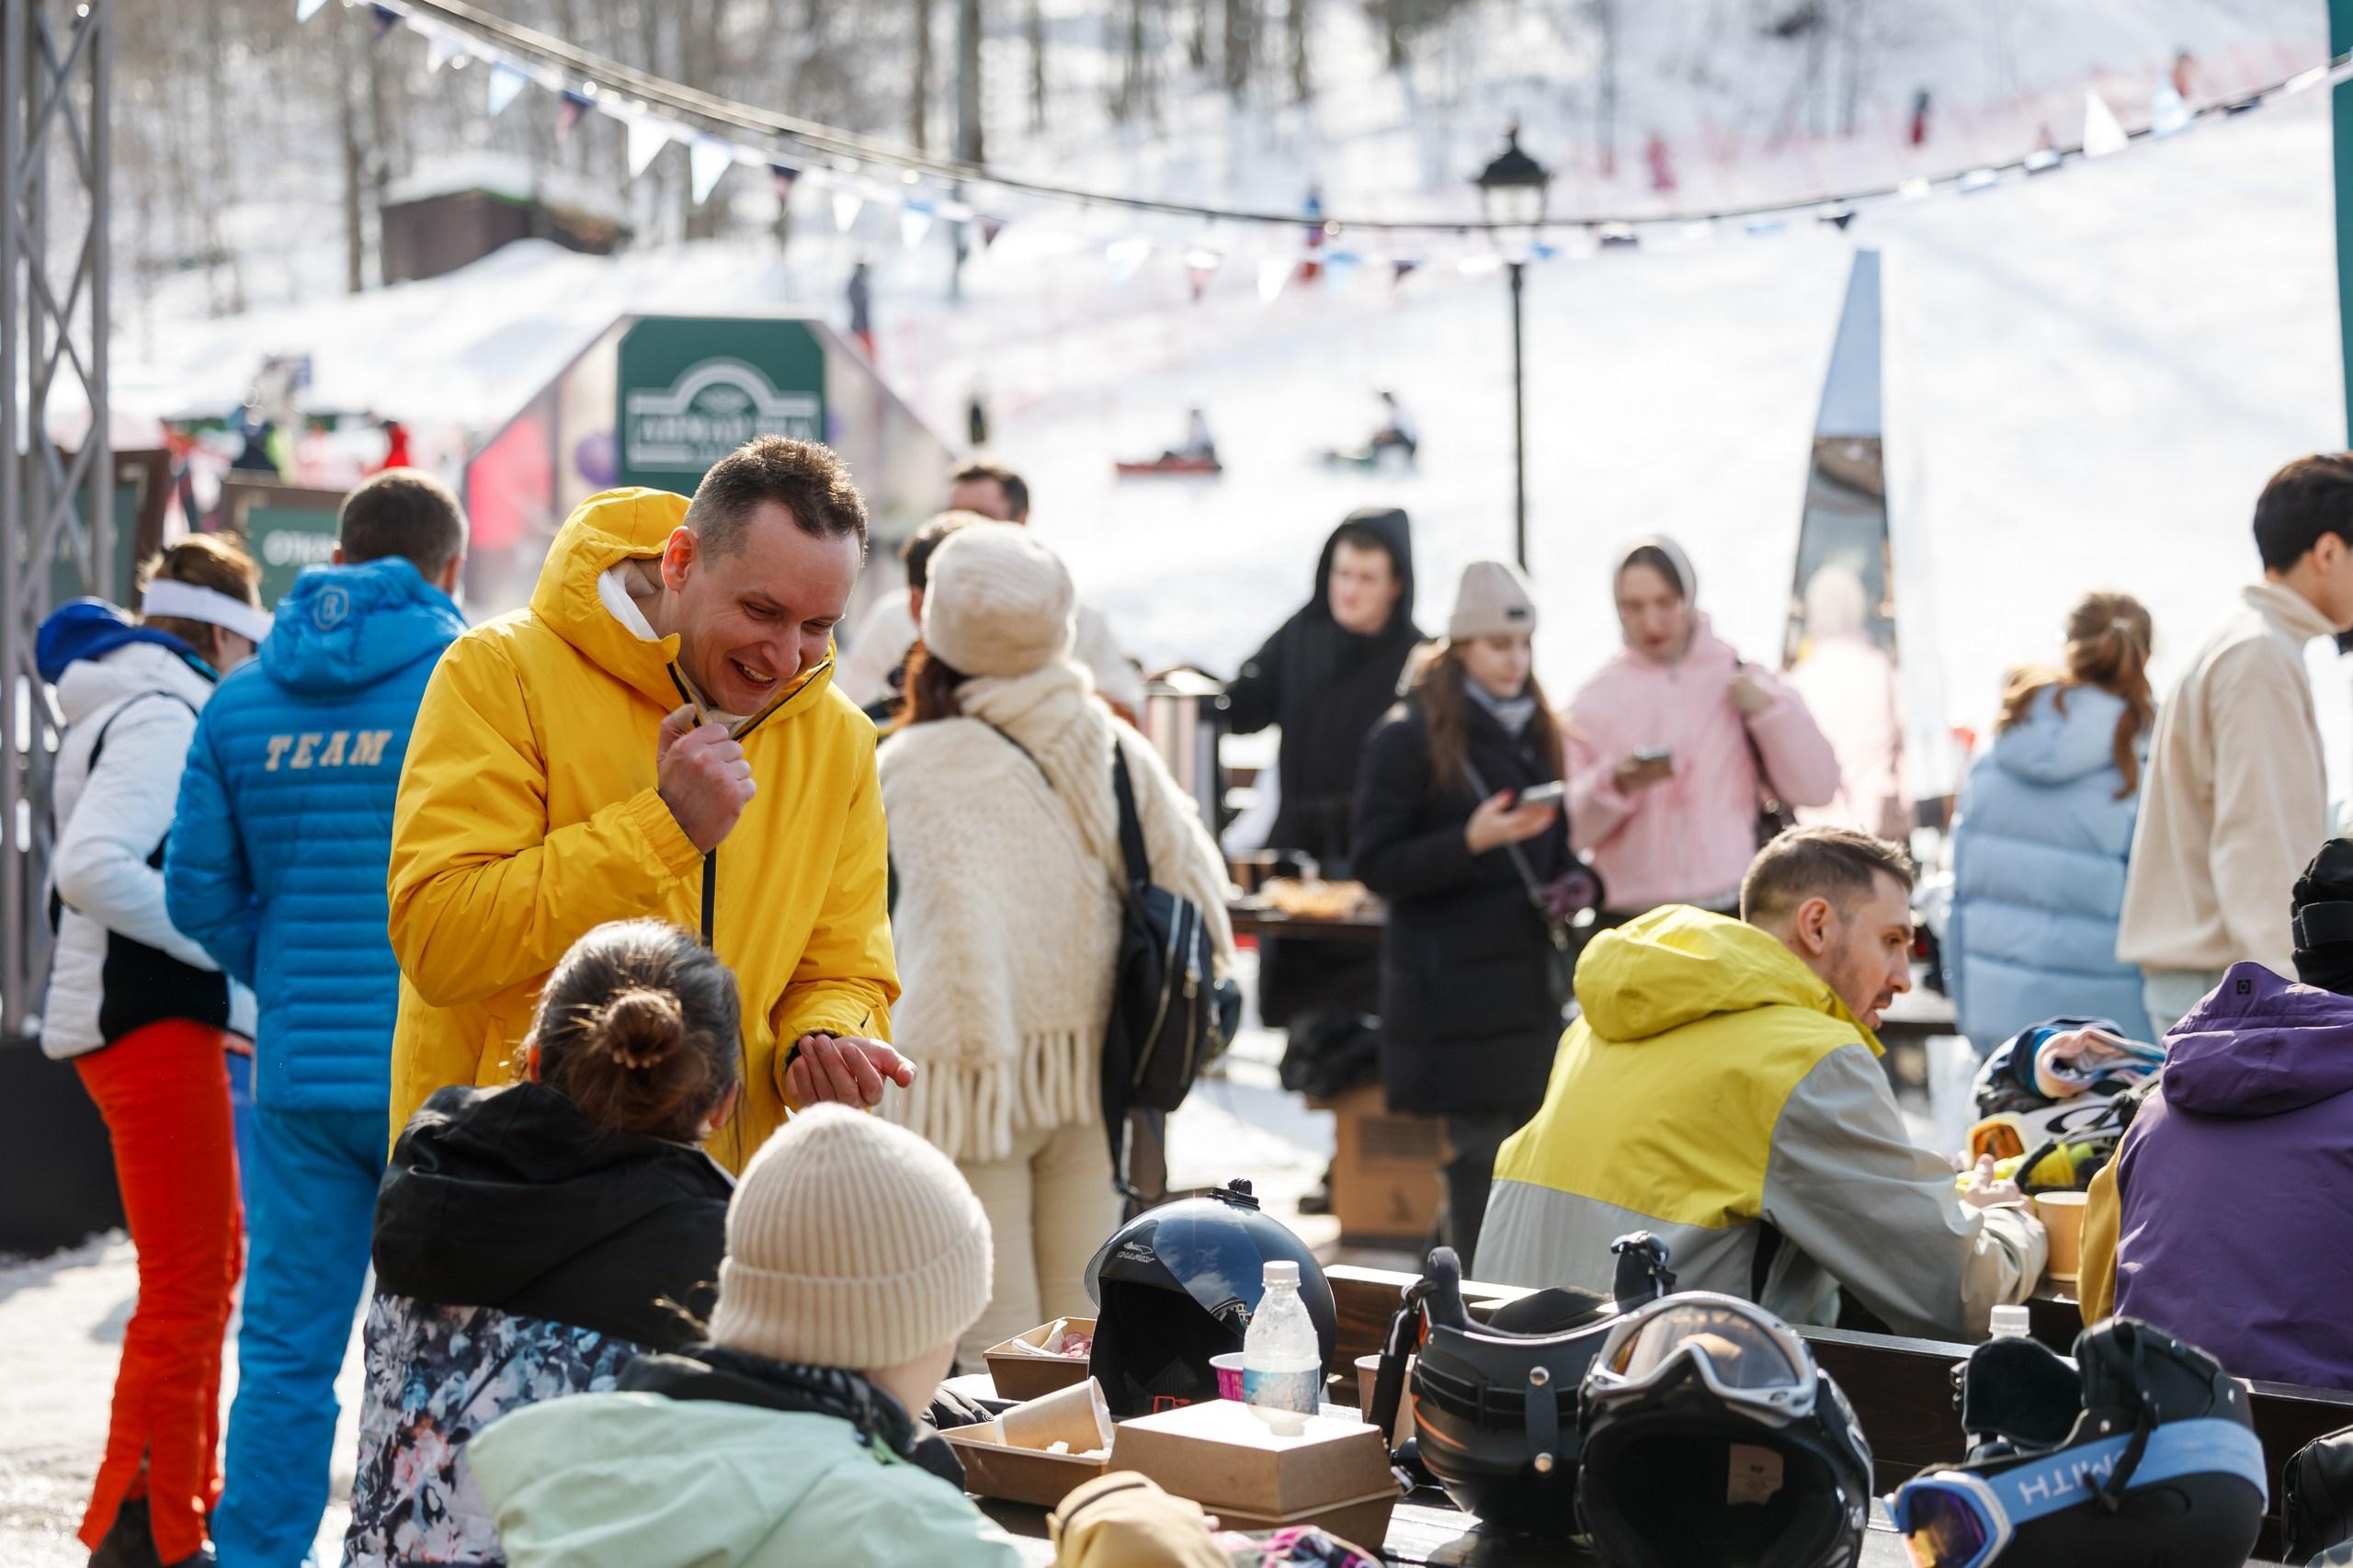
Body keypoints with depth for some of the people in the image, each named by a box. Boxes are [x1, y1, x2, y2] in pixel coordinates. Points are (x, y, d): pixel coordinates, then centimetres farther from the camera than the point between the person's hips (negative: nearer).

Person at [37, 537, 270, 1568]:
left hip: (158, 1017, 11)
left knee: (213, 1262, 19)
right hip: (152, 1020, -11)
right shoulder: (164, 713, -14)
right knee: (186, 1283, -7)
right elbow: (92, 867, -27)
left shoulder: (139, 705, 17)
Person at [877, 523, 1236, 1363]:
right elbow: (1195, 884, 8)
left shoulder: (920, 765, -13)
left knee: (988, 1337, 0)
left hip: (978, 1082, -5)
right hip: (1096, 1076, 5)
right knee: (1085, 1334, 13)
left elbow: (959, 923, -22)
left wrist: (963, 1061, -19)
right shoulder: (1115, 747, 5)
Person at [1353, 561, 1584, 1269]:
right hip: (1454, 987, -6)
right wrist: (1471, 843, -22)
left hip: (1530, 977, 6)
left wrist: (1568, 884, 6)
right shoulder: (1409, 738, -5)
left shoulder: (1535, 731, 16)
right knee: (1482, 1149, -7)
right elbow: (1377, 865, -9)